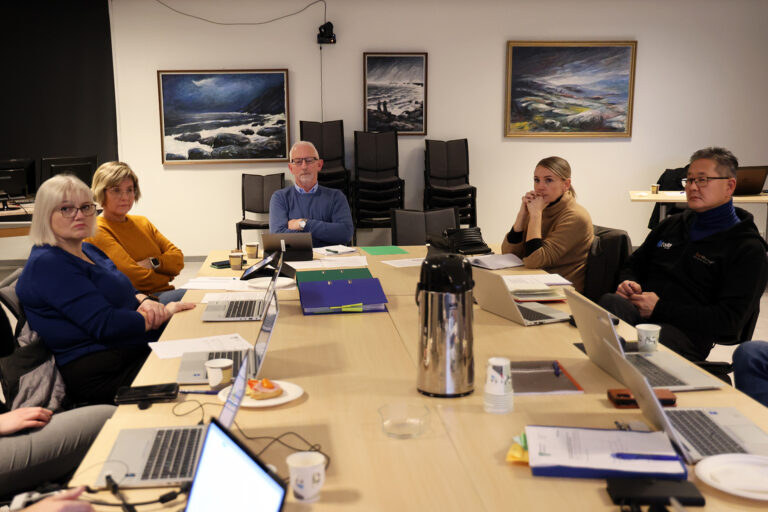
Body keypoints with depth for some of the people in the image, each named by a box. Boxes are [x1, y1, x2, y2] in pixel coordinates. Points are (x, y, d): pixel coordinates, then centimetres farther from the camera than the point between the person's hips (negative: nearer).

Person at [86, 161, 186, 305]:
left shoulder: (142, 222, 20)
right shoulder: (97, 231, -5)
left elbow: (178, 259, 11)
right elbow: (134, 277, -15)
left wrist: (153, 263, -7)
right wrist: (164, 275, -1)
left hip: (165, 294, 8)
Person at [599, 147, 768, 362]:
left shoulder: (748, 249, 4)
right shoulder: (671, 225, 24)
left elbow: (730, 320, -6)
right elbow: (633, 265, 34)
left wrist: (660, 309, -12)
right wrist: (628, 283, 6)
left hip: (686, 332, -5)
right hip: (639, 311, 5)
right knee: (610, 301, -33)